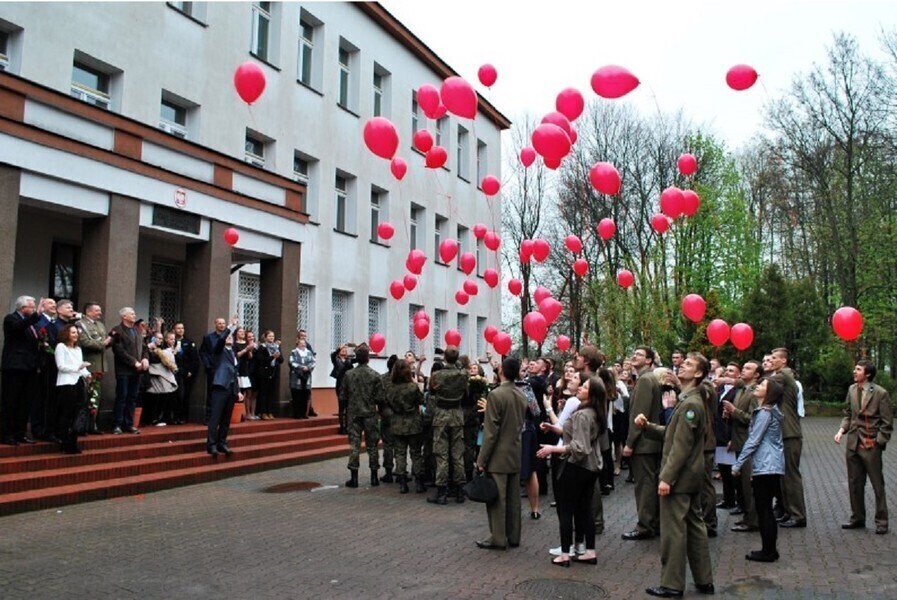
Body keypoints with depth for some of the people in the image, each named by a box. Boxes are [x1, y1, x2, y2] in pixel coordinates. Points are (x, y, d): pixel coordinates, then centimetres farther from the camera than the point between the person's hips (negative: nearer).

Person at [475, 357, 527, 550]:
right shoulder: (521, 396, 5)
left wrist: (481, 459, -13)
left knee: (497, 499, 1)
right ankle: (513, 536, 19)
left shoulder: (495, 395, -17)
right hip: (516, 454, 7)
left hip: (499, 456, -7)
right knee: (513, 499, 12)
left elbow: (490, 431, -18)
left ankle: (498, 538, 7)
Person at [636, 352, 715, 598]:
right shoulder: (690, 399, 14)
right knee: (694, 526, 15)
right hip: (691, 476, 10)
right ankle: (704, 580, 23)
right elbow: (670, 434, 15)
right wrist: (647, 426, -1)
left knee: (673, 529, -2)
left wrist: (667, 477, -22)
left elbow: (681, 445, -22)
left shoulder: (690, 403, -18)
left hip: (680, 477, -10)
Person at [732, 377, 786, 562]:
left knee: (763, 510, -3)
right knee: (766, 510, 14)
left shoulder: (765, 413, -15)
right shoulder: (770, 412, 15)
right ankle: (770, 550, 19)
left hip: (765, 467, -9)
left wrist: (737, 464, -12)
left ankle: (768, 552, 3)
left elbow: (753, 441, -16)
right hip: (771, 466, 9)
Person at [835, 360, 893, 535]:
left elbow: (887, 423, -8)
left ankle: (881, 522, 14)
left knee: (877, 484, 4)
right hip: (853, 443, 6)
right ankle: (857, 518, 25)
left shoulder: (880, 393, -10)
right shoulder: (852, 390, 6)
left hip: (871, 445, -6)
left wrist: (878, 442, -12)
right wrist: (842, 430, 1)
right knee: (854, 483, 13)